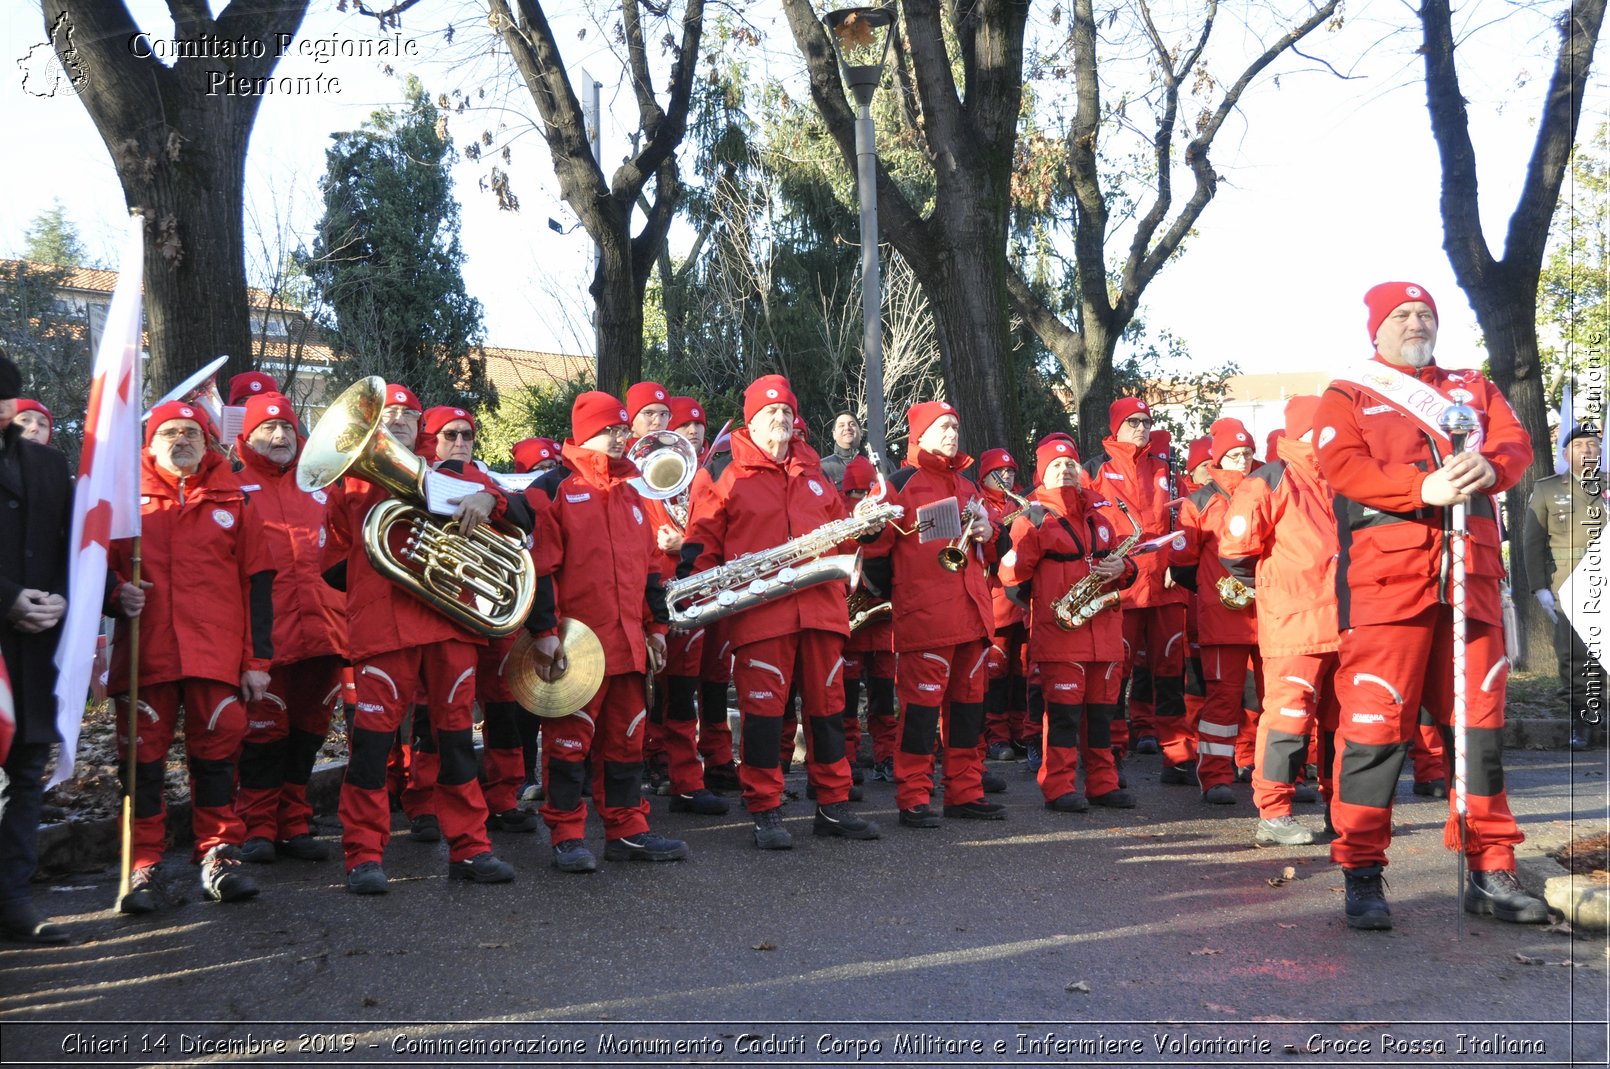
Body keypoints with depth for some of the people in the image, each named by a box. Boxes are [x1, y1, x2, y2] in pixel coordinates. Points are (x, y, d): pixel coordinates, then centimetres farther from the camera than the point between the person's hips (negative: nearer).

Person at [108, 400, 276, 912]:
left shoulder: (232, 501, 10)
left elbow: (257, 582, 8)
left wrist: (257, 659, 3)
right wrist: (116, 596, -10)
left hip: (217, 654, 0)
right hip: (144, 655, 0)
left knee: (216, 754, 3)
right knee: (142, 759, 2)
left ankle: (219, 857, 15)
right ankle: (142, 867, 12)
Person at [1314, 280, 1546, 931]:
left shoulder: (1474, 390, 23)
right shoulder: (1347, 396, 10)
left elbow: (1517, 443, 7)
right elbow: (1342, 466, -7)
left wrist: (1489, 467, -17)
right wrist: (1425, 488, -21)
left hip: (1471, 577, 4)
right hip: (1385, 577, -4)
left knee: (1480, 720, 6)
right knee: (1376, 723, -8)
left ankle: (1490, 873, 16)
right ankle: (1362, 877, -1)